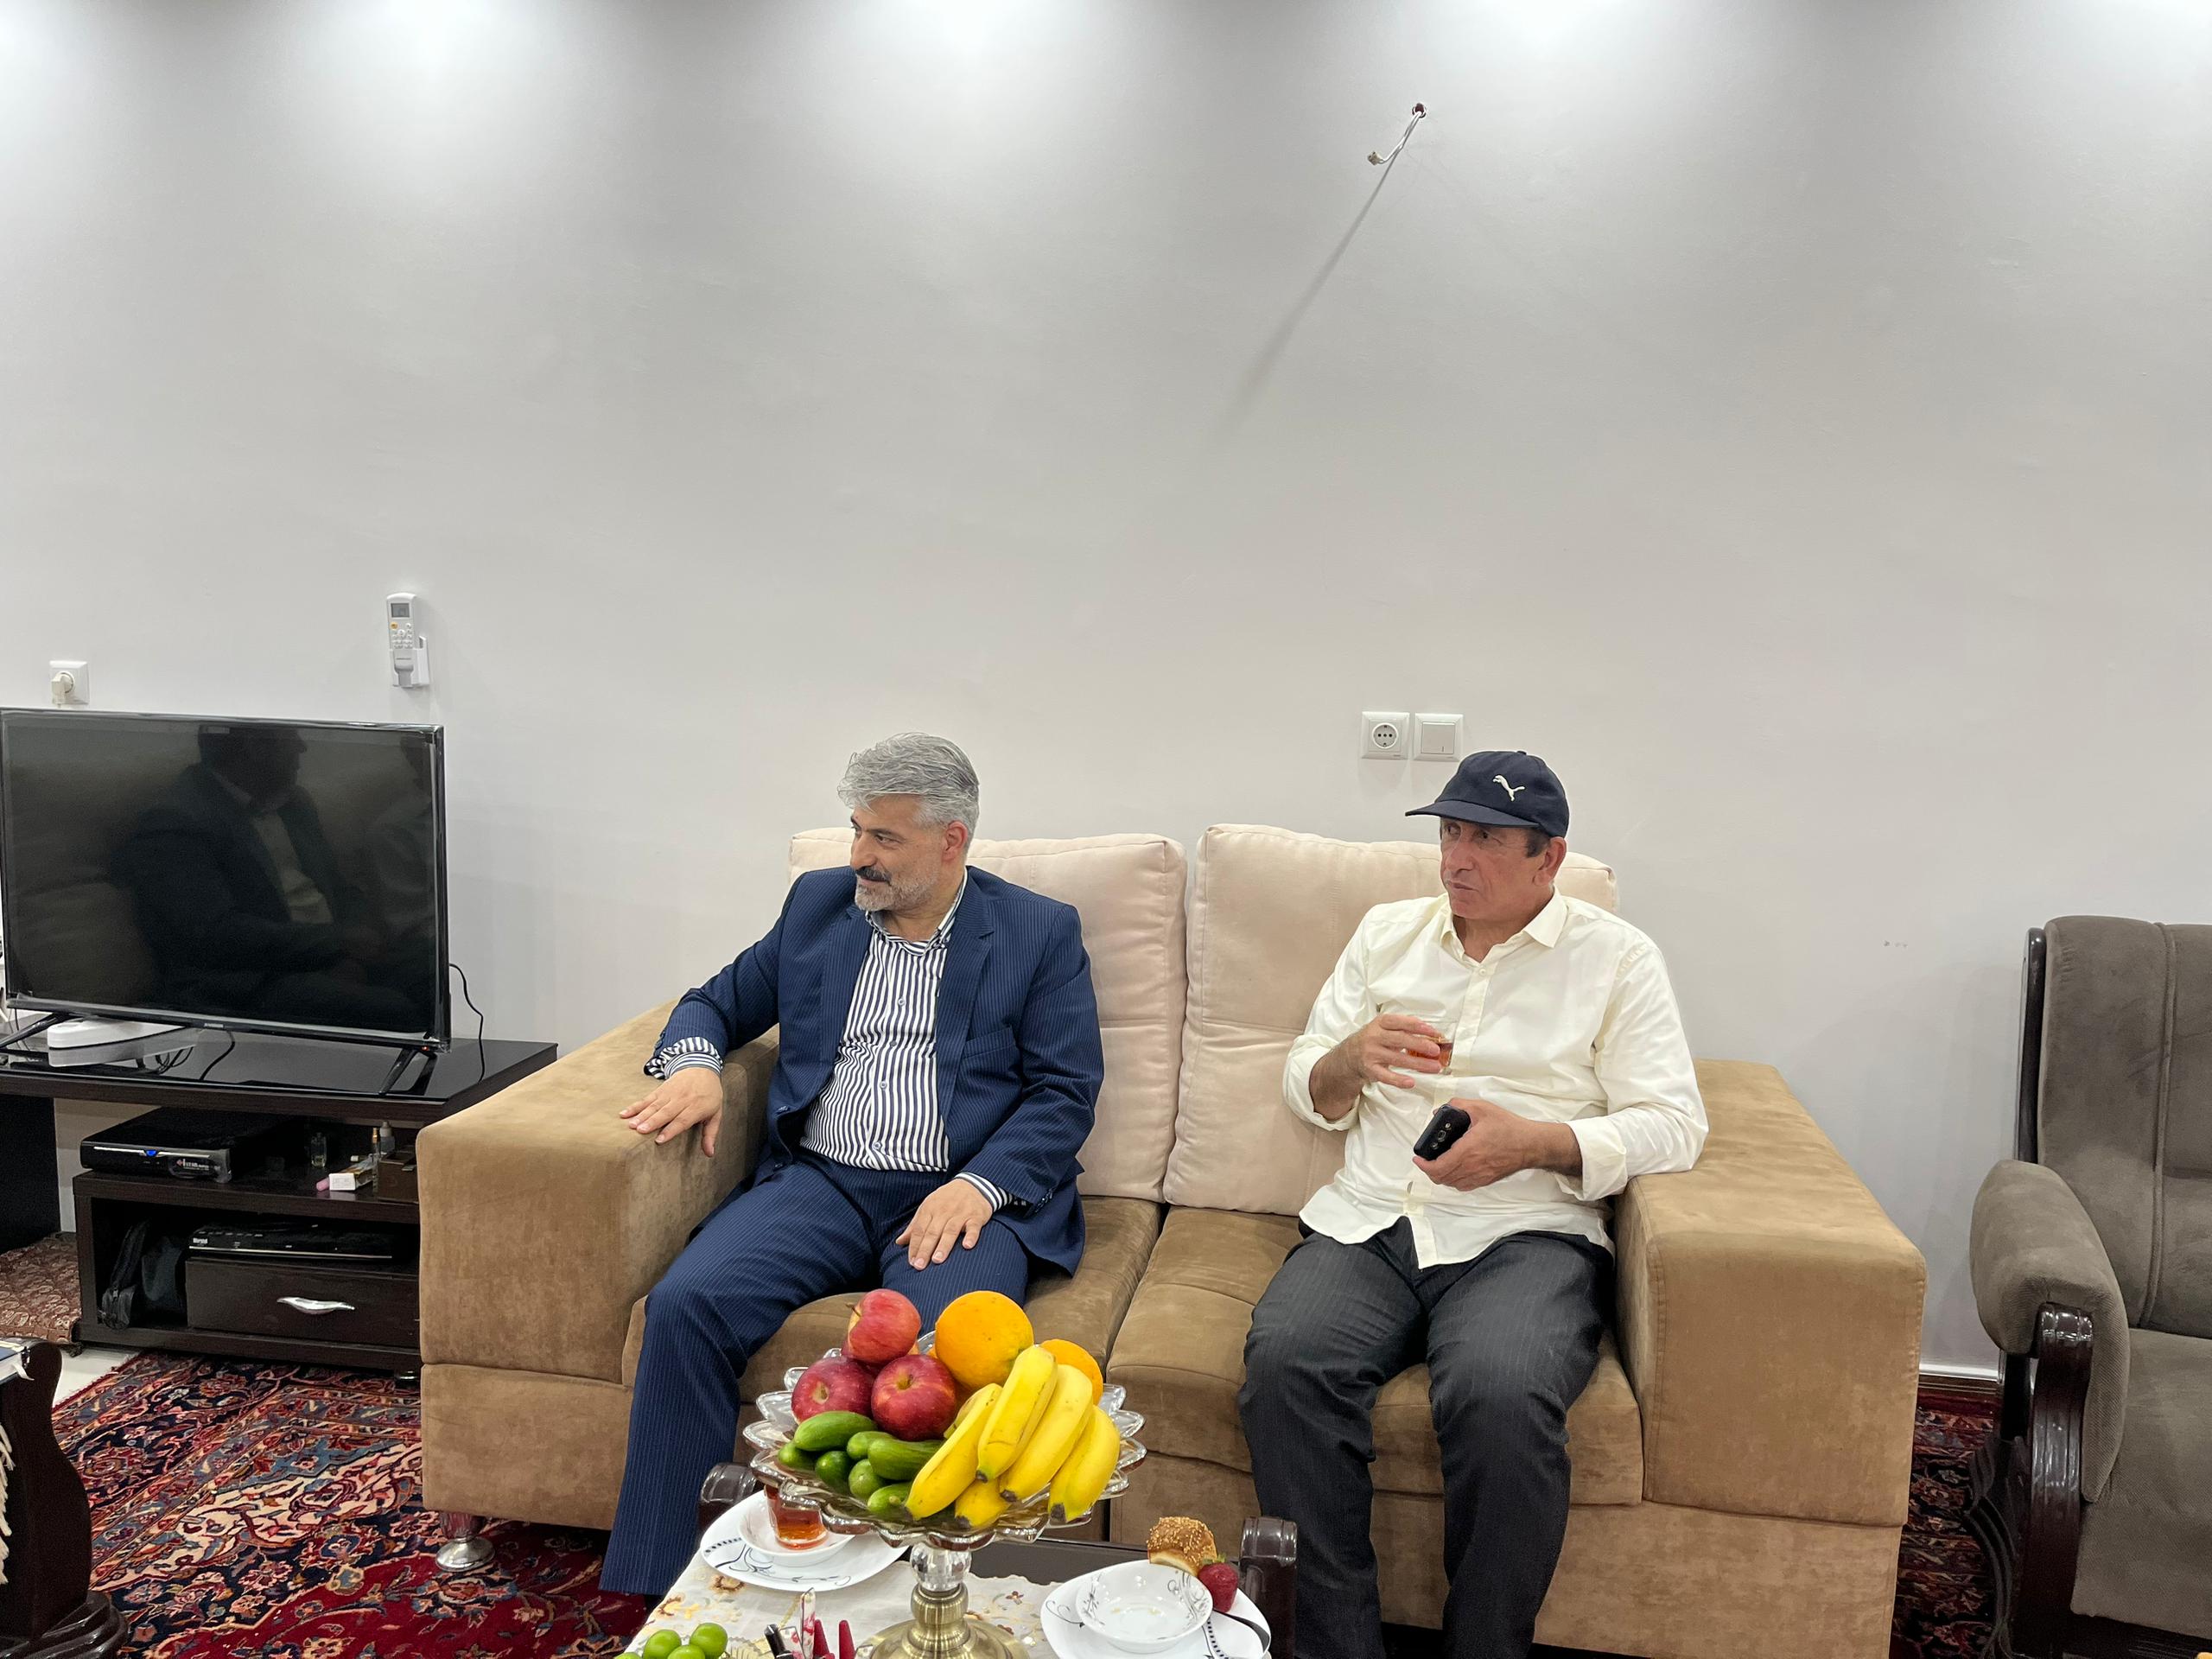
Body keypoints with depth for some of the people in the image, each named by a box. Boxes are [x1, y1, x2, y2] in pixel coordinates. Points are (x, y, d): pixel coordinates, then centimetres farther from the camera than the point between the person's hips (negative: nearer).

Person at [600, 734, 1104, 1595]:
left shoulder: (1041, 933, 6)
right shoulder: (817, 902, 17)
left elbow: (1065, 1093, 0)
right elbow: (719, 1001, 24)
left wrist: (978, 1185, -16)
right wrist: (694, 1063, 0)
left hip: (961, 1194, -3)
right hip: (816, 1182, 4)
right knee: (685, 1305, -24)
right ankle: (664, 1586, -11)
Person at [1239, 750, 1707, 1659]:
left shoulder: (1617, 958, 9)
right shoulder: (1387, 933, 20)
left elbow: (1673, 1125, 1)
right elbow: (1306, 1091, 19)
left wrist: (1531, 1142, -14)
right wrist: (1352, 1059, -5)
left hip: (1526, 1234, -2)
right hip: (1366, 1224, 3)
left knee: (1502, 1395, -35)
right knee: (1283, 1362, -29)